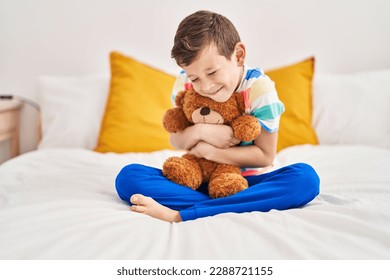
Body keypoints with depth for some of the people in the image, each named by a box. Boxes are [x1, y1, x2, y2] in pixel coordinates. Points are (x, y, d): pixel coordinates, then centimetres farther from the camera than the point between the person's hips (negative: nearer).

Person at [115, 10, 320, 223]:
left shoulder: (259, 87, -16)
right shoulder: (185, 84, -8)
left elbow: (265, 155, -13)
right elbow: (175, 141, 0)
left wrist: (208, 151, -18)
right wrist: (199, 131, -22)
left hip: (246, 181, -2)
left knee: (306, 178, -32)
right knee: (128, 176, -18)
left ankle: (179, 215, -38)